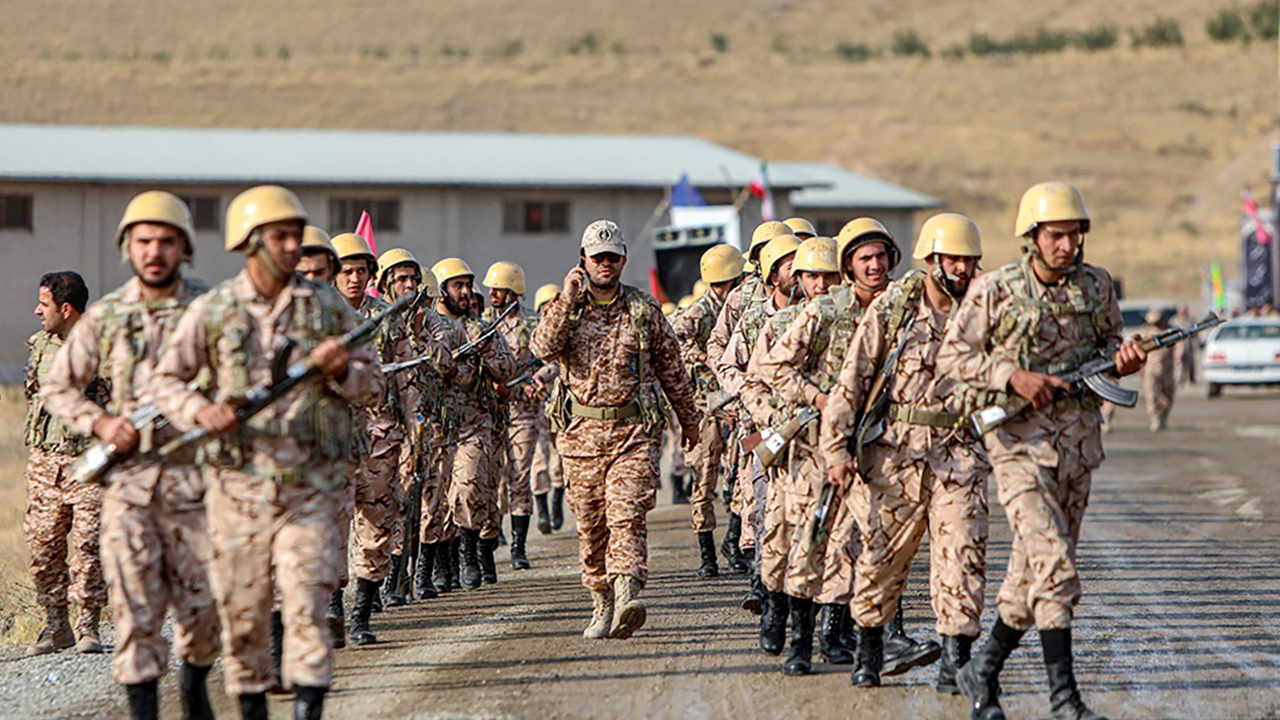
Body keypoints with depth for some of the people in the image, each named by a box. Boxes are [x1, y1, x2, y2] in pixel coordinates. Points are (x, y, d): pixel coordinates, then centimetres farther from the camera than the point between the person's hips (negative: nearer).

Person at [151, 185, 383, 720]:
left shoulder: (329, 307, 5)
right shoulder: (211, 311, 3)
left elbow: (371, 387, 10)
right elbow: (167, 381, 6)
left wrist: (341, 370, -12)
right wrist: (200, 411, -14)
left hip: (310, 487, 0)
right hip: (238, 483, 0)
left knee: (307, 606, -10)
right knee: (241, 610, 6)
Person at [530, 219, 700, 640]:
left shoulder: (645, 310, 6)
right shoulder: (565, 308, 7)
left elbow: (672, 369, 15)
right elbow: (543, 349, -12)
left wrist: (689, 419, 20)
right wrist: (567, 301, -17)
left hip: (634, 429, -2)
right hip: (581, 431, 2)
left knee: (627, 515, -16)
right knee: (590, 524, 7)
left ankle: (627, 597, -28)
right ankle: (602, 605, 18)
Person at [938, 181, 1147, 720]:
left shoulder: (1097, 286, 5)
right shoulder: (994, 291, -7)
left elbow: (1109, 340, 19)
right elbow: (951, 356, -3)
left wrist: (1123, 358, -5)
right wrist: (1013, 377, -17)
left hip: (1079, 445, 5)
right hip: (1019, 441, -5)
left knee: (1031, 574, 12)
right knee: (1055, 566, -17)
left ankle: (983, 670, 29)